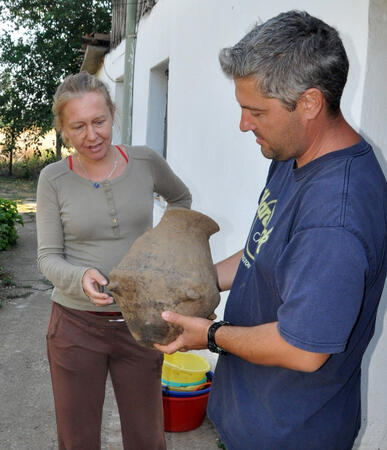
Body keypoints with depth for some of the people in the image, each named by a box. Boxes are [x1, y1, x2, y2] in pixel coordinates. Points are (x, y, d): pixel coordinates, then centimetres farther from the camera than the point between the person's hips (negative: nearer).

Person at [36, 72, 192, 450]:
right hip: (76, 323, -1)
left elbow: (180, 198, 17)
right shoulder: (54, 179, -6)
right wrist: (81, 278, -27)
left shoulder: (145, 162, -3)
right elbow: (48, 257, -7)